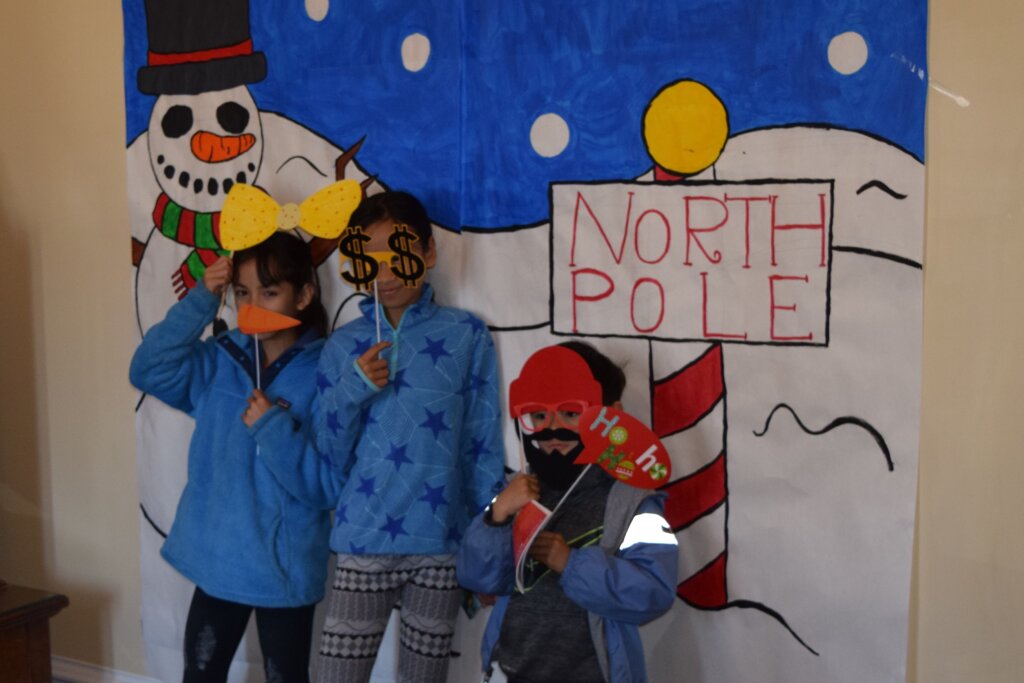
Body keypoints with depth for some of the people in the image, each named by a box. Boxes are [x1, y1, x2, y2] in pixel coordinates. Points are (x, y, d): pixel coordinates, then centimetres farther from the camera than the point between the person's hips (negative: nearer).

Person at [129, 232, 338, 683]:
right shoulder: (219, 361, 1)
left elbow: (328, 485, -18)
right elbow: (148, 371, -14)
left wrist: (274, 429, -27)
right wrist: (200, 302, -18)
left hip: (284, 566, -4)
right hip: (217, 558, 4)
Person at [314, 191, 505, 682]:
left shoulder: (466, 336, -2)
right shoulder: (343, 346, 3)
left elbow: (484, 447, 0)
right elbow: (331, 457, 3)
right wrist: (352, 390, -13)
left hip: (441, 545, -1)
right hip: (363, 544, 1)